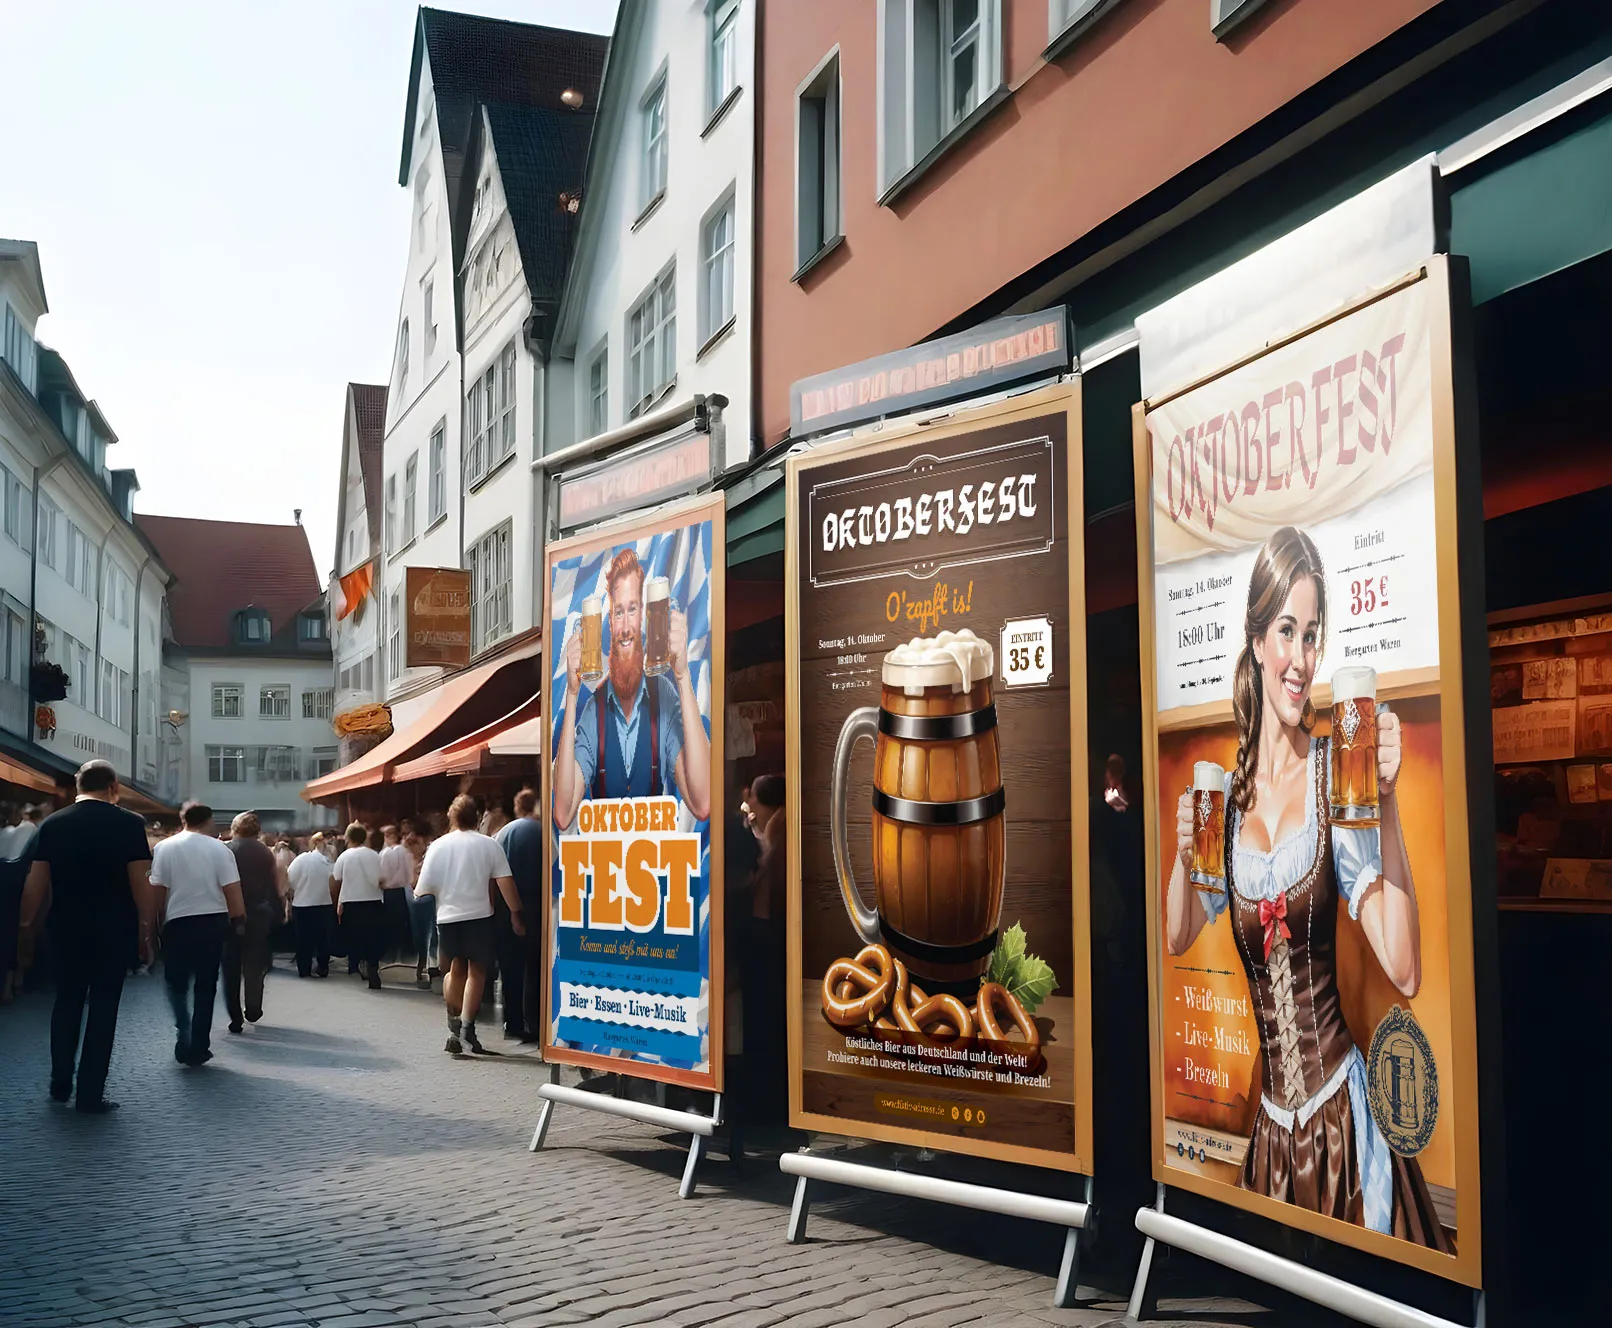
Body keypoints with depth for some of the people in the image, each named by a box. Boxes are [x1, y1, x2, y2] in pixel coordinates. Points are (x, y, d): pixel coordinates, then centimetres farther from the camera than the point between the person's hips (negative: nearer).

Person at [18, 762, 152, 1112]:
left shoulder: (52, 824, 0)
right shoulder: (129, 824, -8)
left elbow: (36, 883, 1)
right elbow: (140, 882, -10)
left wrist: (25, 923, 11)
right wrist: (145, 927, -2)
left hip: (67, 928, 3)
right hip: (114, 929, -3)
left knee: (67, 1003, 18)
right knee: (103, 1008, 4)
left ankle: (60, 1085, 22)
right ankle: (90, 1094, 5)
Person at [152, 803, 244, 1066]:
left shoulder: (165, 847, -2)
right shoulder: (220, 849, -3)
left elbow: (158, 889, -2)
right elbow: (232, 890, -8)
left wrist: (160, 918, 11)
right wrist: (239, 922, 0)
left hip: (178, 922, 0)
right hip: (214, 921, 1)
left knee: (176, 983, 14)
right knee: (206, 986, 9)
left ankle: (184, 1038, -3)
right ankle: (199, 1048, 10)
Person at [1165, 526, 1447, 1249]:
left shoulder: (1335, 775, -11)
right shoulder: (1228, 792, 2)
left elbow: (1404, 971, -19)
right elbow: (1176, 936, 14)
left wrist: (1388, 802, -26)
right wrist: (1183, 855, -5)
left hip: (1342, 1111, -4)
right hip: (1269, 1118, 4)